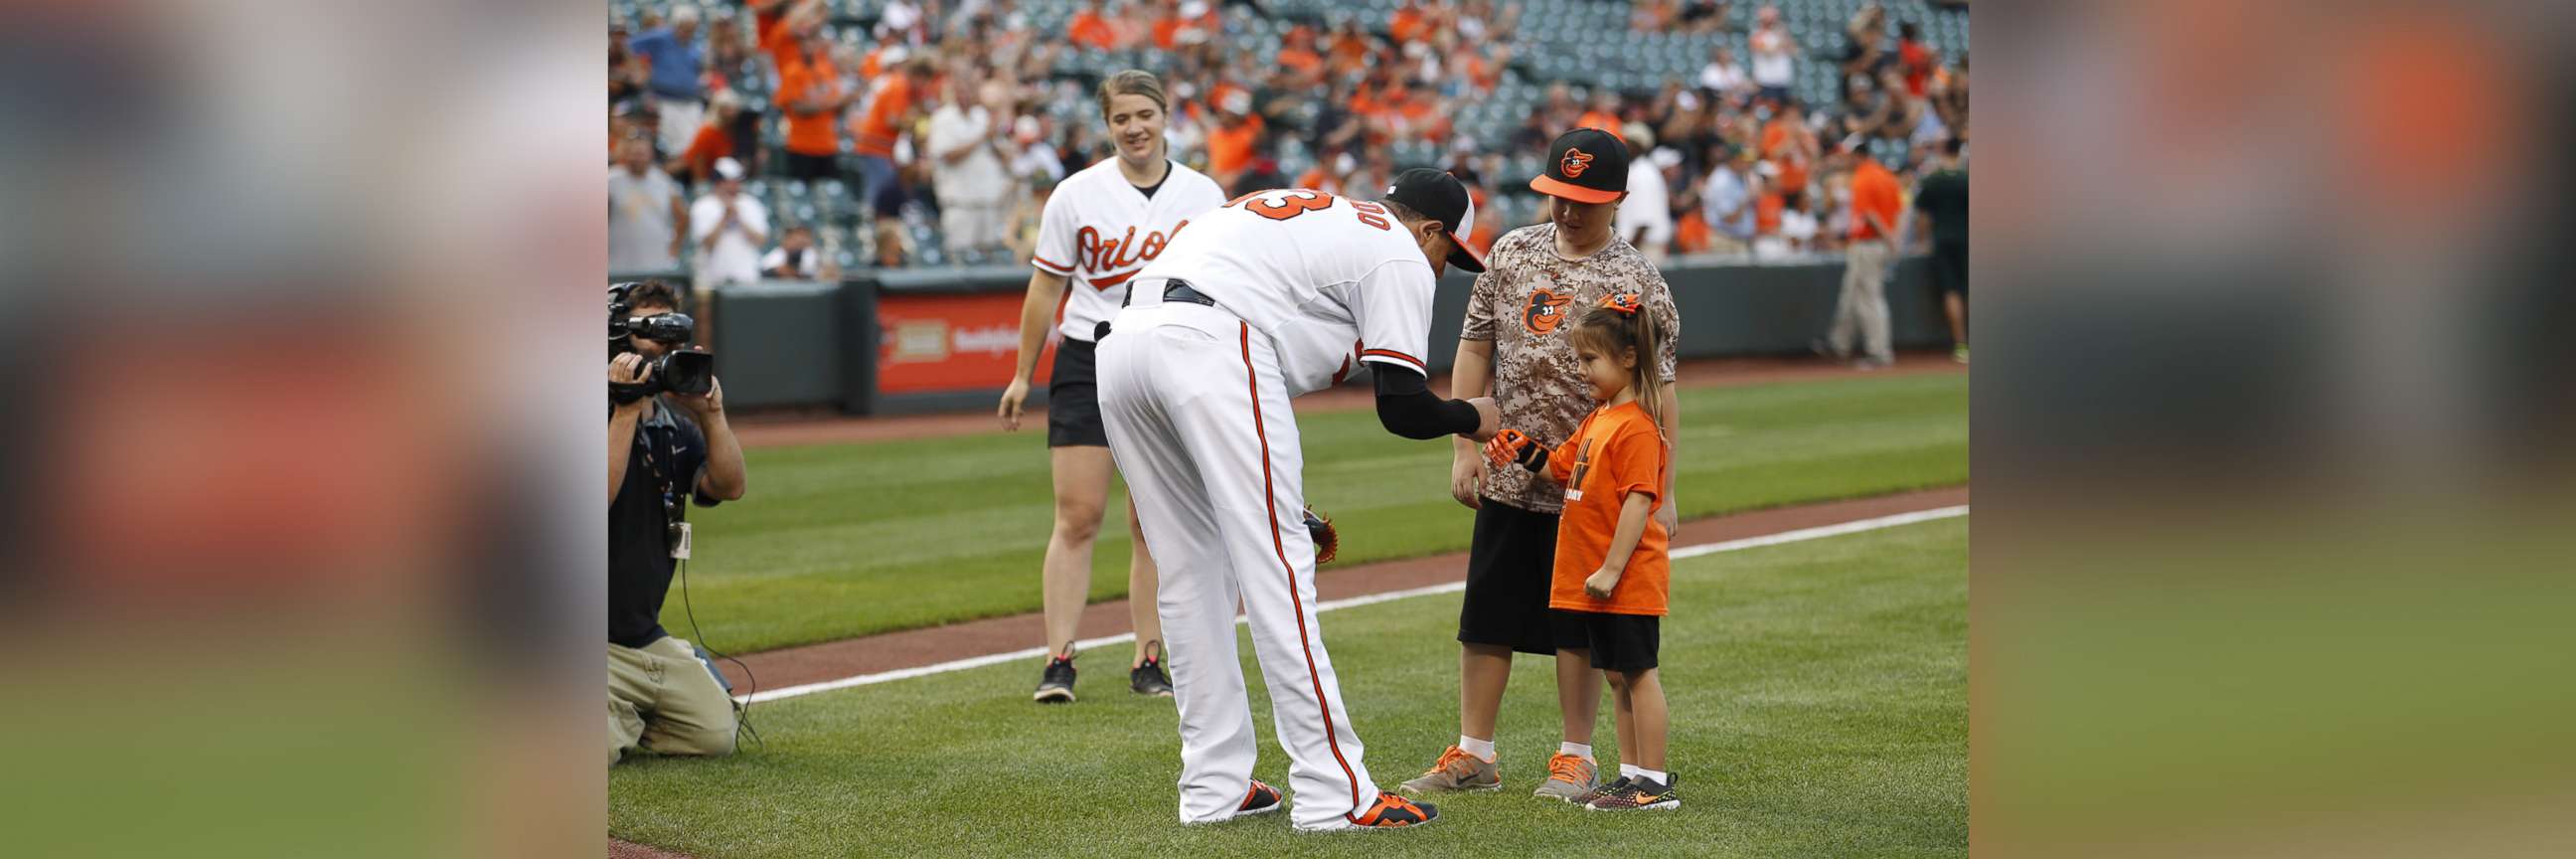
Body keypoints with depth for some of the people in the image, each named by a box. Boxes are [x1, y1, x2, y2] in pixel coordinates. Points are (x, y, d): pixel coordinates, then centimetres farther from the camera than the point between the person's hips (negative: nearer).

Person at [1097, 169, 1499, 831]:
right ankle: (1333, 794, -7)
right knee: (1274, 565, -6)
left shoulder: (1308, 212, 34)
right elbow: (1402, 408, 4)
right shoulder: (1401, 255, 10)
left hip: (1120, 346, 8)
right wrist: (1472, 419, 25)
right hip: (1209, 348, -8)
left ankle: (1214, 788, 18)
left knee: (1193, 573, 15)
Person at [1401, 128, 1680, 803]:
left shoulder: (1638, 281, -6)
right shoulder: (1512, 253, 4)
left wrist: (1663, 490, -10)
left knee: (1578, 624, 4)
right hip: (1507, 475, 4)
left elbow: (1659, 388, -6)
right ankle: (1473, 754, 15)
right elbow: (1475, 348, 7)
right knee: (1486, 618, 7)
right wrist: (1465, 447, 0)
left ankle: (1575, 758, 15)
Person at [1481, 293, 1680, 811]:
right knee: (1617, 675, 14)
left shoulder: (1636, 426, -16)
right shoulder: (1597, 419, 14)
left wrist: (1612, 569, -24)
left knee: (1638, 673, -5)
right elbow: (1563, 468, 20)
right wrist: (1523, 455, 2)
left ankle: (1655, 783, -1)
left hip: (1629, 579, -10)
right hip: (1593, 577, 10)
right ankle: (1631, 775, 21)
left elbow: (1638, 500, -22)